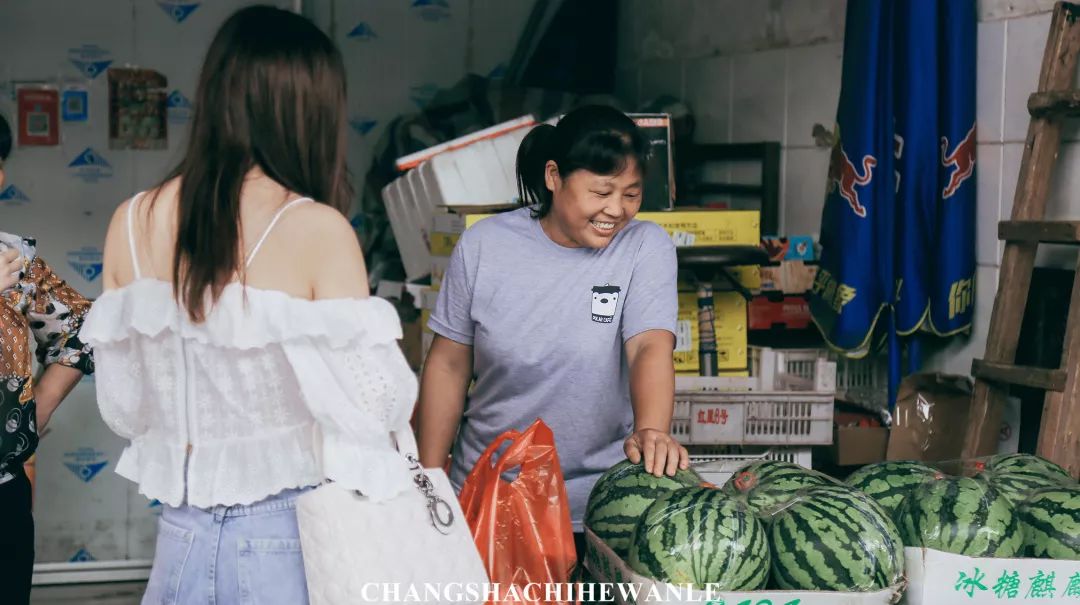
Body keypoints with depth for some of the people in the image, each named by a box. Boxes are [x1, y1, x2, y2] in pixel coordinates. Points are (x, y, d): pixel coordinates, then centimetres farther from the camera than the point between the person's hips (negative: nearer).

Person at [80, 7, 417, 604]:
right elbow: (375, 401, -13)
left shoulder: (131, 223, -3)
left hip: (183, 536, 4)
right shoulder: (316, 229, -17)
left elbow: (123, 406, 5)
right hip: (290, 537, -3)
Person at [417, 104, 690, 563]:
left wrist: (651, 431, -40)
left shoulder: (646, 248, -6)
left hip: (601, 506, -1)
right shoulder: (483, 246, -4)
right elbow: (449, 364, 2)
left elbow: (651, 347, -20)